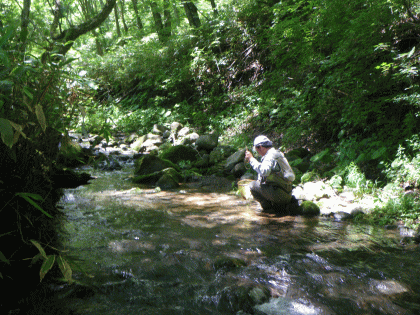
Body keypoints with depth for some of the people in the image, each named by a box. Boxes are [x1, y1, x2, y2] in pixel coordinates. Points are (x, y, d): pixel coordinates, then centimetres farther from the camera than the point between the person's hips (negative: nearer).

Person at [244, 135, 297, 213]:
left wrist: (251, 159, -21)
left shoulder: (271, 155, -13)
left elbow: (264, 171, -31)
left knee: (253, 185, -12)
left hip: (280, 193, -10)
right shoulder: (277, 153, 18)